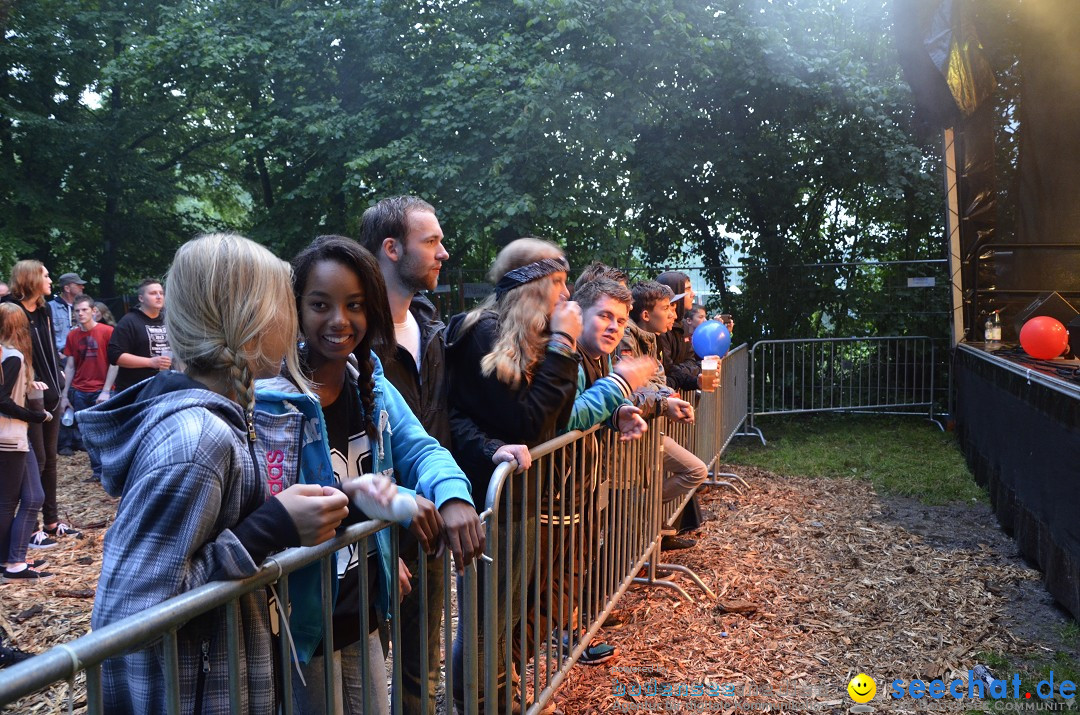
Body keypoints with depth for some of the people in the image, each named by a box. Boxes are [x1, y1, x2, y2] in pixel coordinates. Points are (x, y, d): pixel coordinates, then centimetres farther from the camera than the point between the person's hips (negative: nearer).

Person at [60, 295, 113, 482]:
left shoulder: (107, 332, -6)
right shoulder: (72, 336, 9)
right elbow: (70, 367, 11)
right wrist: (65, 395, 7)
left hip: (101, 391, -5)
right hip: (79, 392, 5)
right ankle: (98, 470, 16)